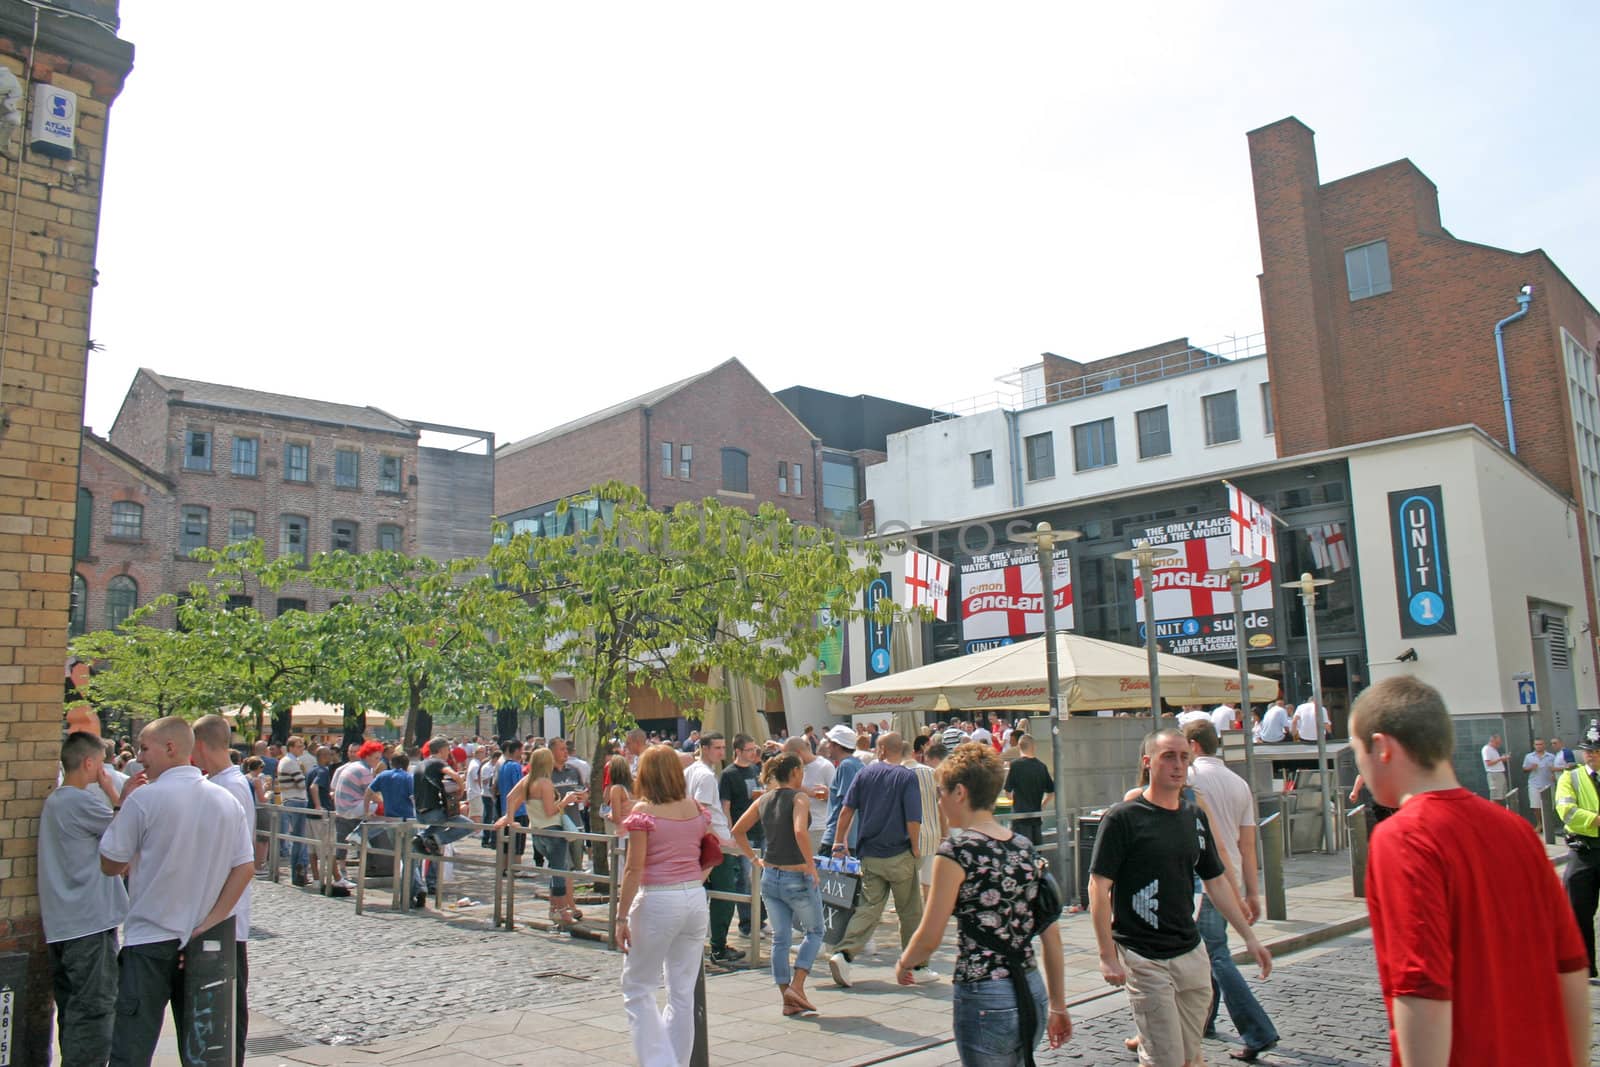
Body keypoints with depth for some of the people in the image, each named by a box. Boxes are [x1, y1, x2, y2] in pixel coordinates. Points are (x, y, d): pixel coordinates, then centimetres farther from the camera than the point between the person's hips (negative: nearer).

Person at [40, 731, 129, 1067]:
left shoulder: (54, 800, 12)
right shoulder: (83, 802, -18)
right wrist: (112, 791, -3)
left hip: (63, 923, 9)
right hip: (89, 922, -9)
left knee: (72, 1007, 17)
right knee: (94, 1007, -2)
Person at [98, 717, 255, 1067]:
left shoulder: (144, 798, -12)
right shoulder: (227, 801, 3)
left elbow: (111, 865, -3)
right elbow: (245, 868, -1)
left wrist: (125, 804, 6)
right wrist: (208, 923, -1)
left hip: (149, 939, -5)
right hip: (201, 942, 5)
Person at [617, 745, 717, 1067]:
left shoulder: (643, 811, -10)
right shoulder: (697, 809, 5)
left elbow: (634, 868, -12)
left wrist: (622, 917, -8)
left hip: (658, 900, -5)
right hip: (695, 899, 5)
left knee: (637, 989, 9)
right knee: (683, 992, 13)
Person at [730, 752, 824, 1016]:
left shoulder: (763, 799, 7)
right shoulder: (799, 797, -12)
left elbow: (737, 831, 9)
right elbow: (800, 831, -29)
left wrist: (754, 859, 11)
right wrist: (811, 866, -20)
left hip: (770, 877, 6)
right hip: (797, 877, -5)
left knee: (780, 938, 13)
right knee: (814, 931, 14)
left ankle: (788, 999, 14)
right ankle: (796, 985, 1)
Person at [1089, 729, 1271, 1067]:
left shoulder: (1195, 816, 8)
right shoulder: (1122, 818, -12)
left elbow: (1215, 881, 18)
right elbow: (1098, 887, -13)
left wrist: (1249, 937, 16)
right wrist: (1108, 956, -16)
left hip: (1192, 953, 6)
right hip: (1144, 959, -6)